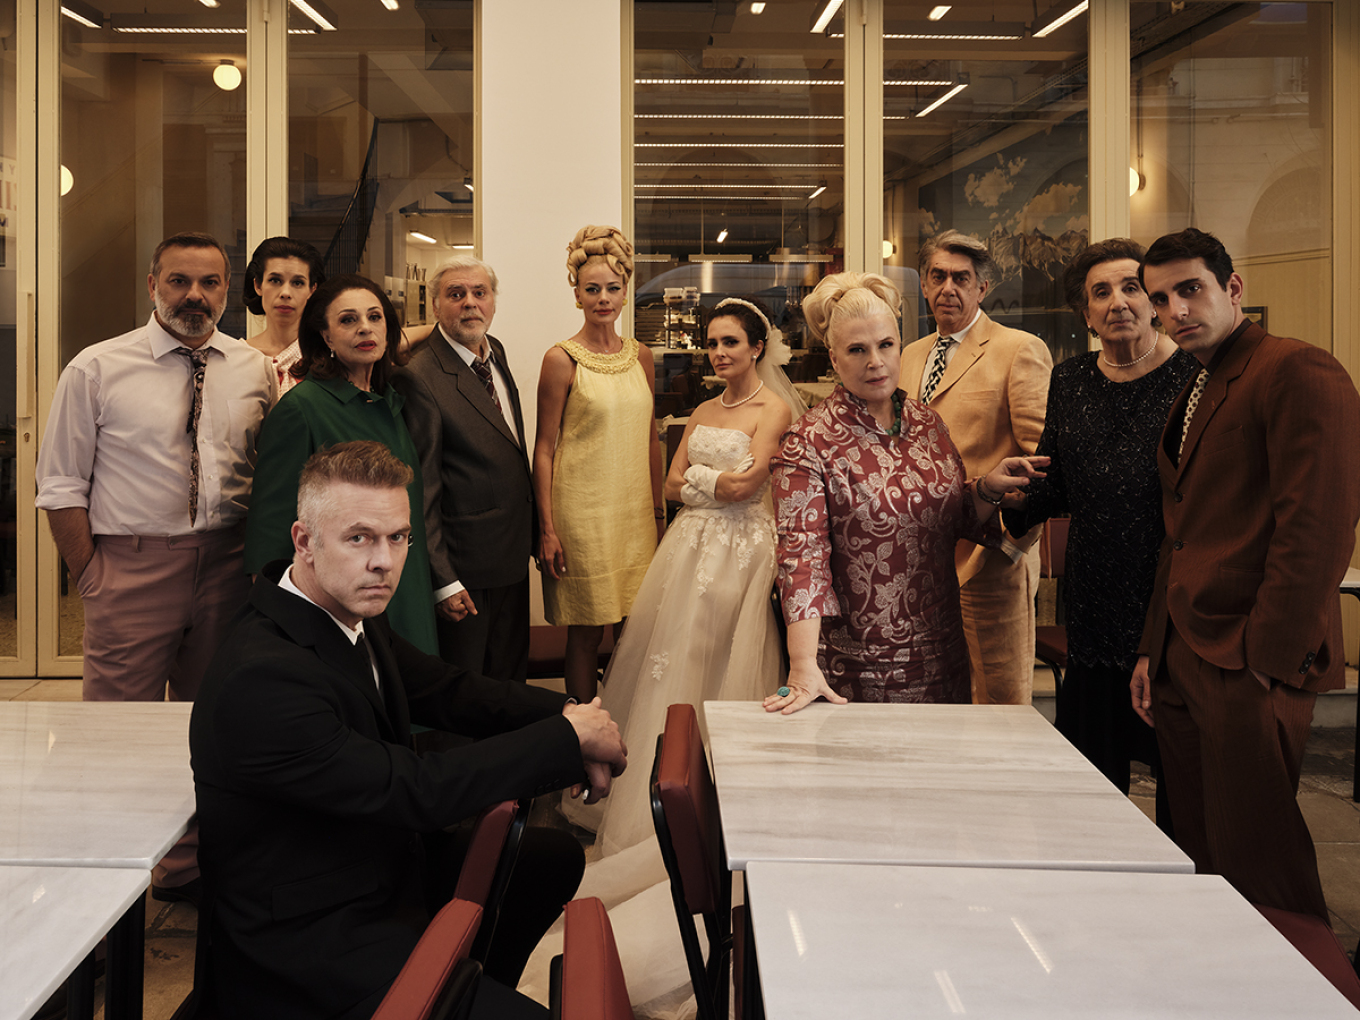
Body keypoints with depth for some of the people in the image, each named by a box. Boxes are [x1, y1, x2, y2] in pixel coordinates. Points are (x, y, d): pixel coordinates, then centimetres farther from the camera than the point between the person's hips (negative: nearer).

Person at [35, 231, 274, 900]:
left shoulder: (253, 371, 7)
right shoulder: (96, 369, -1)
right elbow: (61, 485, 0)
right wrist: (90, 577, -5)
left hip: (226, 568, 3)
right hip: (132, 567, -3)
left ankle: (190, 869, 27)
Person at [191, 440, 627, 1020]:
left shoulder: (351, 614, 0)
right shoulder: (261, 678, -30)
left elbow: (446, 691, 8)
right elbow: (416, 790, -30)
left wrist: (570, 716, -10)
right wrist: (569, 737, -21)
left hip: (384, 872, 10)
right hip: (307, 946, -10)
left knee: (554, 857, 22)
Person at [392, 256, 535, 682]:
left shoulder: (495, 351, 8)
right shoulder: (418, 377, -18)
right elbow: (420, 490, -18)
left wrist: (531, 534, 13)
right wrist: (442, 580, -19)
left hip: (513, 555, 8)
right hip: (465, 565, -8)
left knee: (510, 678, 19)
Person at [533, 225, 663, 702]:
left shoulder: (641, 357, 9)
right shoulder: (562, 359, -6)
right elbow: (544, 449, -6)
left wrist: (660, 513, 14)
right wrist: (547, 530, -10)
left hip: (636, 514, 5)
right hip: (582, 514, -5)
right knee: (586, 633, 2)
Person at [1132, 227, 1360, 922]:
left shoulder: (1298, 372, -9)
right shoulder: (1191, 396, 19)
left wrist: (1268, 662, -18)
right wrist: (1153, 650, 16)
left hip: (1250, 670, -9)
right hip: (1182, 660, 9)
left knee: (1257, 869, -3)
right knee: (1199, 855, 13)